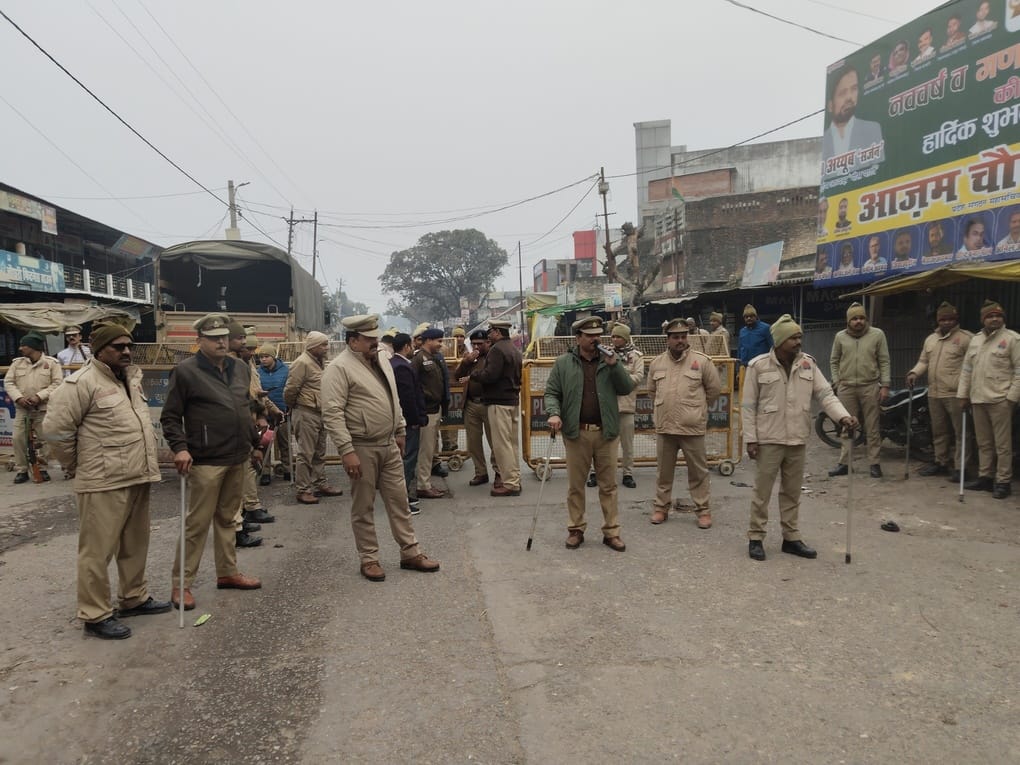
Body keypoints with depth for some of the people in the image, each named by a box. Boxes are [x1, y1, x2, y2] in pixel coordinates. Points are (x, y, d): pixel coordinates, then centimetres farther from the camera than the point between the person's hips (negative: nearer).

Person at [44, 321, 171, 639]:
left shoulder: (132, 378, 13)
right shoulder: (82, 383, -14)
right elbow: (57, 428, -14)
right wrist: (77, 466, -4)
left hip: (136, 479, 8)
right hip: (104, 483, -8)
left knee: (135, 545, 19)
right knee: (97, 551, 2)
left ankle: (134, 598, 34)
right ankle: (96, 615, 13)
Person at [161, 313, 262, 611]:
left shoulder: (240, 368, 12)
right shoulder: (185, 371, -8)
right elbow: (170, 416, -7)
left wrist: (255, 442, 21)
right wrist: (180, 448, -19)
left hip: (238, 458, 6)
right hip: (206, 461, -6)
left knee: (226, 519, 17)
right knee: (198, 523, -1)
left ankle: (228, 573, 27)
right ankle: (181, 585, 9)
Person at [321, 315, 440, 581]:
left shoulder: (381, 364, 13)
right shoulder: (340, 368, -13)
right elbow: (332, 413, -19)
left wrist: (400, 431, 20)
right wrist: (347, 451, -23)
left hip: (389, 445, 7)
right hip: (362, 448, -7)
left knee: (399, 500, 11)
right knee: (363, 507, 6)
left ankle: (410, 552, 20)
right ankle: (369, 559, 18)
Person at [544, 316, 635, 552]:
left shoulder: (609, 361, 6)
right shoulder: (563, 363, 2)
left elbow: (627, 388, 0)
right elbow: (551, 392, 3)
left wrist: (614, 365, -13)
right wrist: (554, 413, -15)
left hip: (606, 433, 1)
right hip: (576, 433, -1)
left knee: (608, 485, 7)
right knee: (575, 485, 8)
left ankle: (611, 532, 16)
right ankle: (576, 530, 21)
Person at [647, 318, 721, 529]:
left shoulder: (701, 361, -4)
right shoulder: (656, 363, 6)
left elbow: (714, 388, 4)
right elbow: (652, 391, 19)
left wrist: (698, 408, 11)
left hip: (692, 427, -3)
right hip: (664, 426, 3)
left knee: (698, 472, 6)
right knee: (663, 471, 13)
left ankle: (703, 510, 17)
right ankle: (661, 507, 26)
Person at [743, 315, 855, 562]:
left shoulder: (808, 364, 3)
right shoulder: (759, 365, -8)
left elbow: (825, 394, 1)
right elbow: (748, 405, -6)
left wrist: (843, 416, -17)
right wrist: (750, 439, -9)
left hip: (797, 440, 4)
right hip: (769, 439, -4)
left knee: (792, 492, 14)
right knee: (762, 491, 3)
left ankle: (791, 538, 26)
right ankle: (755, 538, 15)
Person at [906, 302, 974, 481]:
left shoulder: (965, 338, -5)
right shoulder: (930, 339, 17)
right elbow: (923, 361, 21)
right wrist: (914, 372, 2)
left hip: (956, 394, -7)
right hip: (934, 394, 7)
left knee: (960, 432, -3)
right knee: (938, 432, 16)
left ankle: (960, 467, 1)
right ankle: (941, 462, 28)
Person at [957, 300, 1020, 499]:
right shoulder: (975, 340, 15)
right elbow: (967, 369, 18)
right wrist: (963, 395, 14)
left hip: (1000, 400, -6)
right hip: (978, 399, 6)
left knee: (1002, 444, -2)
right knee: (984, 443, 13)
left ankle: (1003, 482, 4)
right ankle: (985, 477, 22)